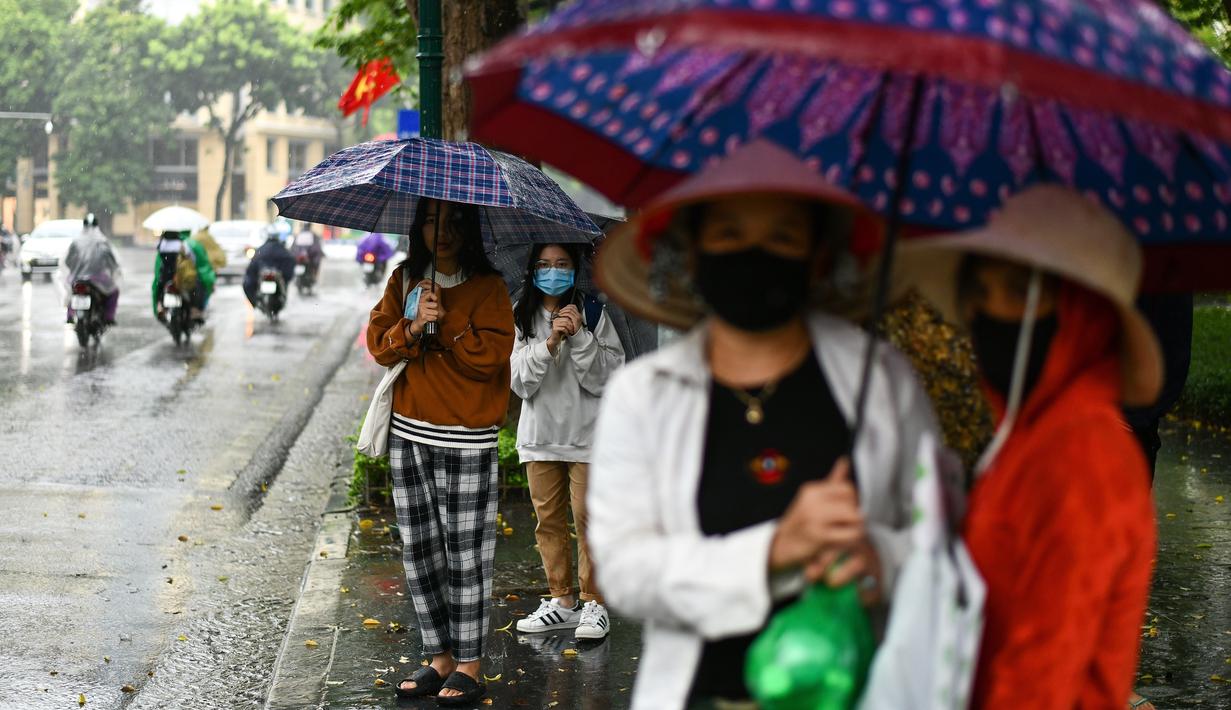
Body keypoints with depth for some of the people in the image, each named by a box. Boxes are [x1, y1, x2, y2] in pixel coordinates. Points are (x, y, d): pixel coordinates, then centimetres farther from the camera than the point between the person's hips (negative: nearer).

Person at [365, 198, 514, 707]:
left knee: (466, 555, -2)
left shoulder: (488, 287, -3)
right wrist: (412, 327, -15)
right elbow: (378, 342, 3)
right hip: (409, 435, 5)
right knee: (419, 552, 8)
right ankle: (439, 658, 19)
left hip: (469, 441, -5)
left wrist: (446, 324, -18)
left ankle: (468, 666, 7)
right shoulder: (403, 281, 11)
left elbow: (491, 353, -12)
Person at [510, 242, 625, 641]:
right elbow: (520, 383, -5)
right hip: (540, 432, 3)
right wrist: (549, 343, -18)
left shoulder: (593, 313, -2)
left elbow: (607, 377, -7)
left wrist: (580, 336, -17)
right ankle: (562, 601, 19)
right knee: (549, 519, 9)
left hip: (586, 432, -3)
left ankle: (594, 603, 6)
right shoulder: (520, 318, 3)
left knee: (588, 518, -2)